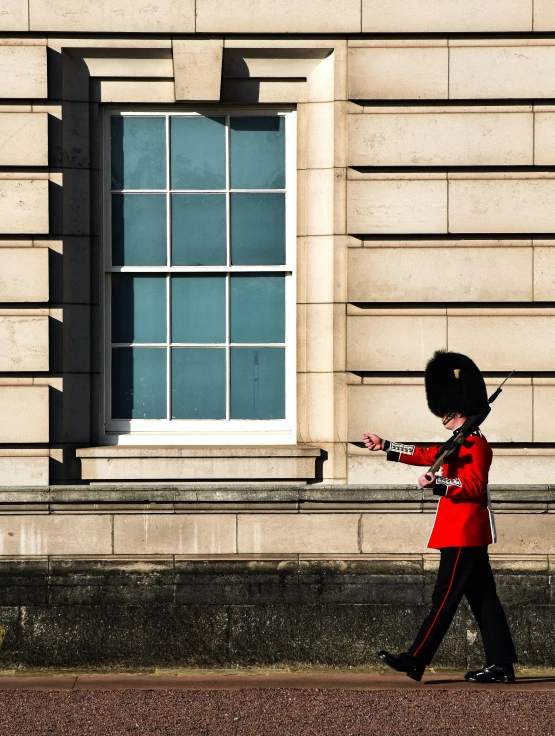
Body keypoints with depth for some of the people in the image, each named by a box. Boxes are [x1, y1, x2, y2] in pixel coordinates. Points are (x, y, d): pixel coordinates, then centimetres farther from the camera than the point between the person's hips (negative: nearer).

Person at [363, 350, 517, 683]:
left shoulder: (476, 444, -14)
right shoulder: (461, 443, 16)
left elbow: (473, 486, -24)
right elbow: (425, 455, 26)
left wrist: (438, 483, -37)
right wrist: (384, 446, 28)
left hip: (463, 535, -10)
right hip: (467, 533, 10)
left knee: (445, 597, -6)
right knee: (482, 598, 8)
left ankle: (415, 662, -4)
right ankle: (501, 665, 8)